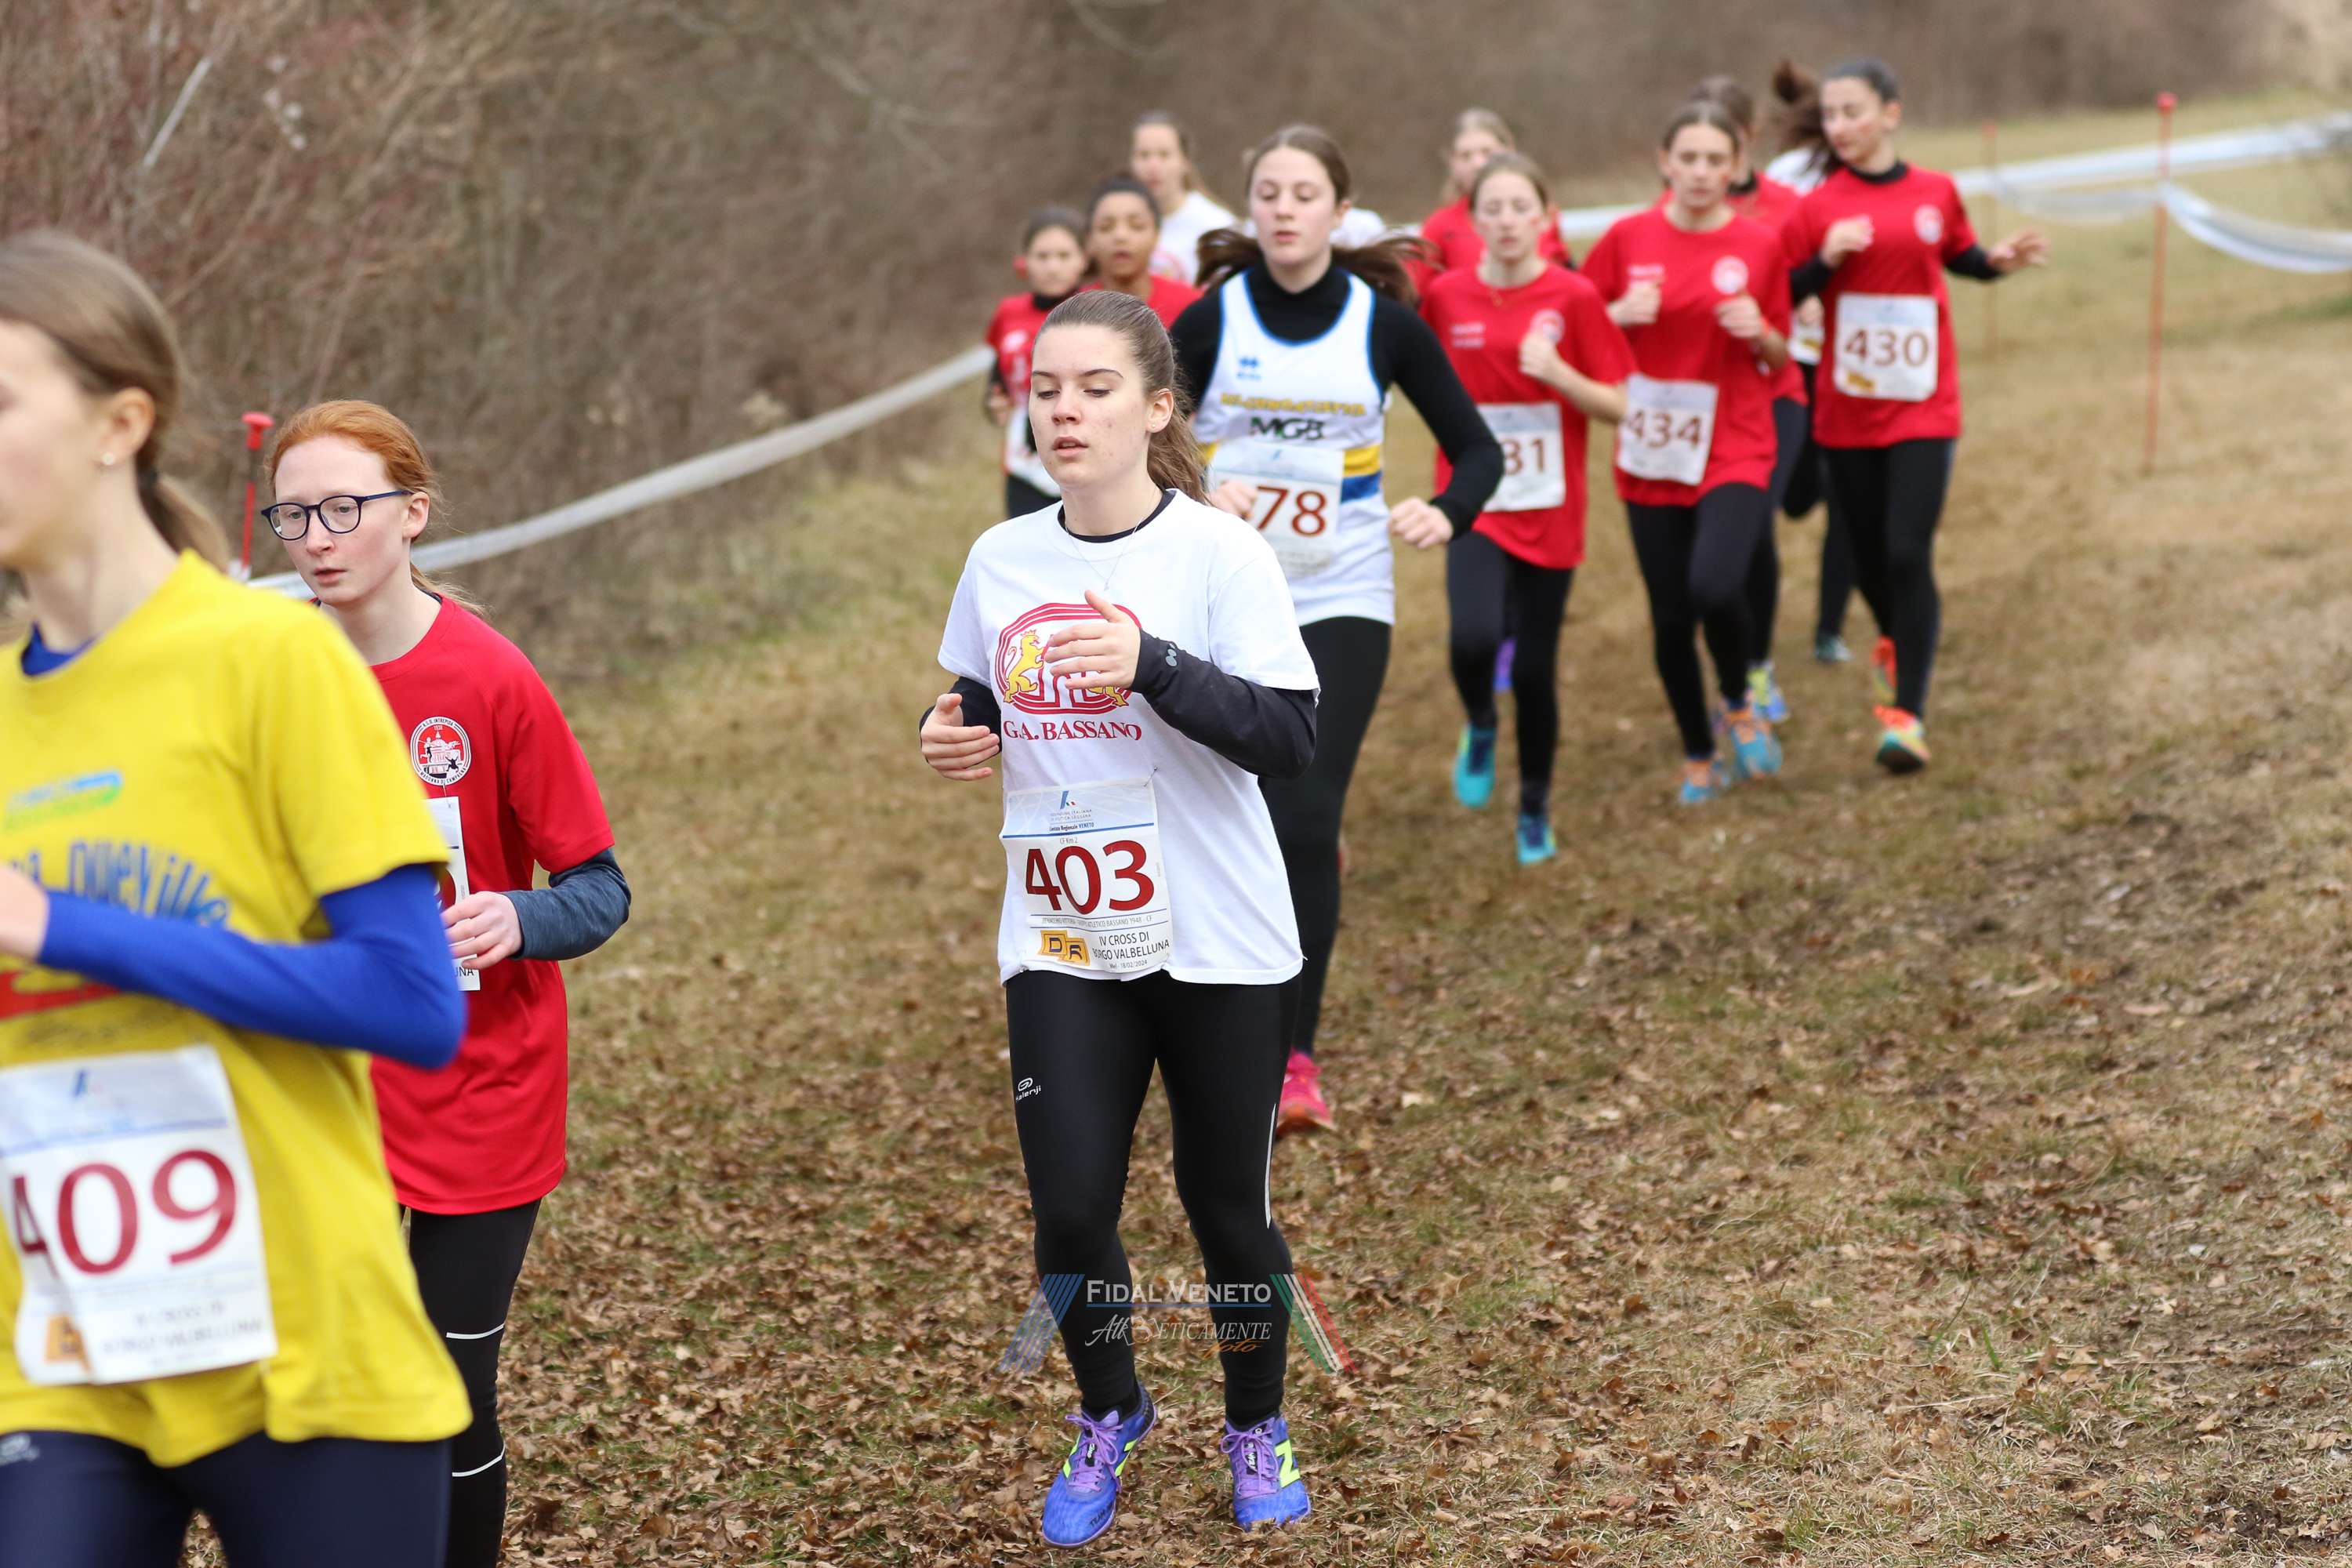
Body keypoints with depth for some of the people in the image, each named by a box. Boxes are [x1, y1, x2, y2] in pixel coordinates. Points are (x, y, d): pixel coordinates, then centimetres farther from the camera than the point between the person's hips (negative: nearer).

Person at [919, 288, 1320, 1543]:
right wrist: (957, 737, -4)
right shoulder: (1000, 561, 3)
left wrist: (1152, 665, -30)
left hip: (1214, 944, -3)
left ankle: (1258, 1428, 35)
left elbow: (1288, 737, -18)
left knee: (1228, 1205, 9)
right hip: (1060, 947, 3)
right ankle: (1107, 1417, 28)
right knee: (1069, 1209, -1)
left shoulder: (1219, 554, -11)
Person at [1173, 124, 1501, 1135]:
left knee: (1305, 820, -12)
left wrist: (1447, 511, -19)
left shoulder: (1384, 322, -3)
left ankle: (1295, 1054, -5)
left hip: (1341, 601, -1)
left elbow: (1476, 446, 2)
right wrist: (1195, 492, -25)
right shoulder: (1210, 320, -4)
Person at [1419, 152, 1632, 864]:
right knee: (1474, 637, -24)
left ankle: (1535, 814, 27)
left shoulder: (1574, 299, -6)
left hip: (1549, 512, 0)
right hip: (1474, 504, 0)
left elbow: (1617, 405, -4)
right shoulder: (1445, 296, -2)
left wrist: (1558, 372, -20)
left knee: (1535, 670, 5)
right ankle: (1479, 725, 11)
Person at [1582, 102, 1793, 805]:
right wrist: (1621, 315, -10)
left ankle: (1739, 703, 7)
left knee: (1715, 587, -24)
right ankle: (1699, 758, 27)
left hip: (1735, 451, -2)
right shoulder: (1628, 238, 0)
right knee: (1670, 617, 6)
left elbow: (1781, 359, 8)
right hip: (1651, 455, 2)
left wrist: (1760, 332, -14)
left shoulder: (1759, 245, -1)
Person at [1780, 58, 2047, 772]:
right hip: (1848, 413, 1)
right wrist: (1826, 260, -19)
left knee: (1908, 555, -12)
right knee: (1869, 558, 12)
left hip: (1924, 410, -1)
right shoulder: (1819, 207, -3)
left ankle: (1906, 713, -9)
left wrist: (2002, 260, 0)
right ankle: (1895, 644, 44)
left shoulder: (1936, 193, 1)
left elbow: (1961, 258, 19)